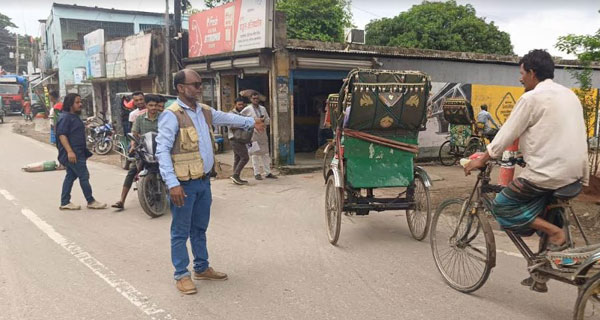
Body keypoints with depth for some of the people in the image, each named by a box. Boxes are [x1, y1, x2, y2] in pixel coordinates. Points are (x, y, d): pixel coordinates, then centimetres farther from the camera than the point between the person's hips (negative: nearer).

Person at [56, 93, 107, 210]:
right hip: (72, 154, -10)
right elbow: (62, 135, -20)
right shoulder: (65, 117, -13)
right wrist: (69, 151, -28)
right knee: (84, 176, -6)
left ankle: (65, 203, 17)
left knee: (71, 176, 12)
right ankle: (91, 201, 1)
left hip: (78, 153, 10)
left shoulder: (74, 117, 18)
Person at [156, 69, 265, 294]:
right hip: (184, 184, -8)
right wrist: (172, 184, -28)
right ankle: (181, 275, 16)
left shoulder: (205, 111, 9)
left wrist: (251, 122, 37)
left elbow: (227, 118, 29)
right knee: (181, 232, 4)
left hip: (204, 180, 8)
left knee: (200, 228, 19)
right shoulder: (172, 115, -15)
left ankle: (202, 268, 33)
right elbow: (162, 151, -21)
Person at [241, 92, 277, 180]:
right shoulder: (247, 109, -1)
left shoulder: (263, 108, 15)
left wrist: (264, 119, -5)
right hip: (253, 134, -5)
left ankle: (268, 173, 13)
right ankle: (257, 173, 4)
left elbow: (268, 120, 17)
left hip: (263, 133, 5)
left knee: (265, 154, 7)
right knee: (255, 154, -3)